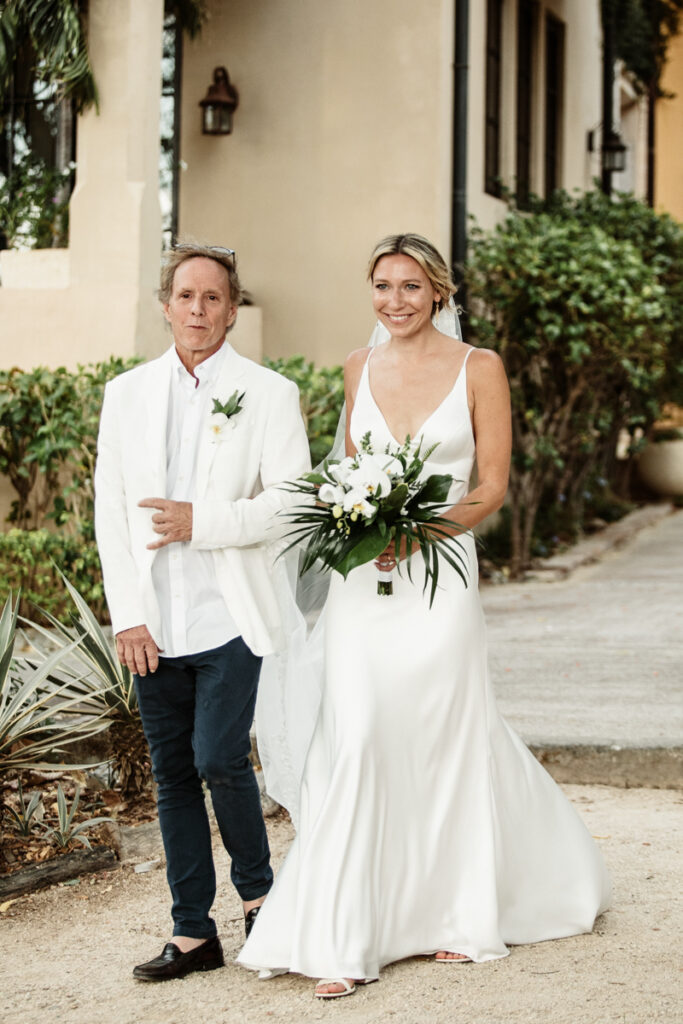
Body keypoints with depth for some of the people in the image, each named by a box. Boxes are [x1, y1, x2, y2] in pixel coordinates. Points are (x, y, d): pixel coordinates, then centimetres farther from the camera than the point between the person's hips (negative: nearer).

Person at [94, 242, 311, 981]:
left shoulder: (269, 393, 0)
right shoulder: (127, 394, 9)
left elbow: (293, 499, -6)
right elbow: (110, 509, 7)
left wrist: (201, 522, -16)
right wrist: (127, 616, -1)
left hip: (228, 620, -3)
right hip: (153, 625, 4)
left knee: (219, 759, -12)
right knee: (172, 775, 7)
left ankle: (256, 891, 15)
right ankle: (193, 933, 17)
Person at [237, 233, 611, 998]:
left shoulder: (478, 368, -1)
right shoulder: (358, 368, 10)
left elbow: (493, 485, -2)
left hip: (439, 575, -2)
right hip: (361, 577, 2)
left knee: (446, 738, 7)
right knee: (355, 740, -7)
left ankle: (464, 912, 28)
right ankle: (343, 940, -4)